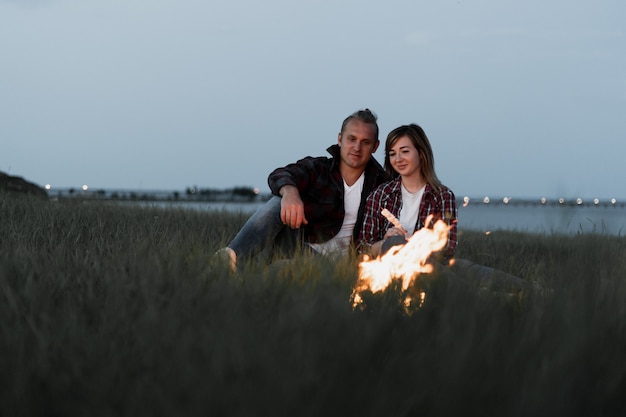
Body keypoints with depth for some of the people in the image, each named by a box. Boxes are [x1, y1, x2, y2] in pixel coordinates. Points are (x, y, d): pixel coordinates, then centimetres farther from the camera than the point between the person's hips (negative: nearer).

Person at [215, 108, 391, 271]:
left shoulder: (379, 182, 7)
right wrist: (289, 191, -42)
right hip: (299, 246, 1)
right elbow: (278, 176, -18)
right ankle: (231, 258, -46)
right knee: (278, 203, -28)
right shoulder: (317, 168, 2)